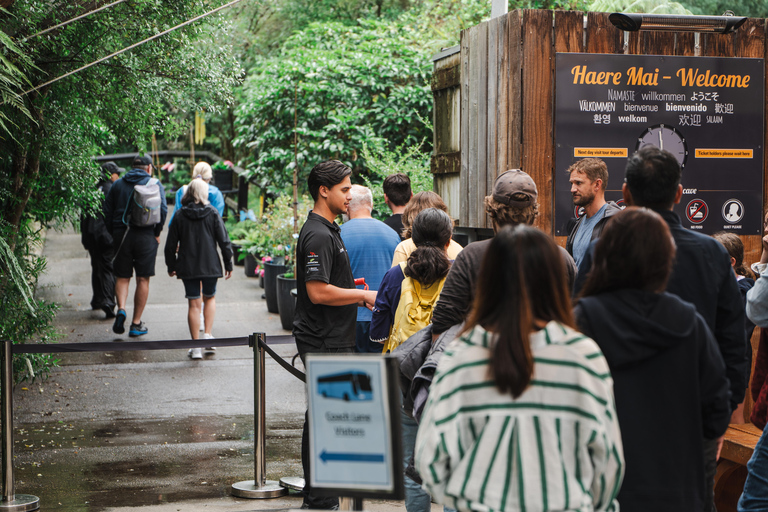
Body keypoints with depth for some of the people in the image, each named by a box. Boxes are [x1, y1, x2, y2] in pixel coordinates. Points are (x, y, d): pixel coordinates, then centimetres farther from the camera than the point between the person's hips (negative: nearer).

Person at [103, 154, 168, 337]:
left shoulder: (117, 184, 10)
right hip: (145, 235, -2)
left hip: (121, 234, 2)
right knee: (143, 279, 5)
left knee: (122, 276, 12)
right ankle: (136, 323, 6)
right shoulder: (154, 184, 2)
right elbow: (162, 210, -8)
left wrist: (114, 233, 12)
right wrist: (157, 233, 2)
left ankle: (121, 309, -14)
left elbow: (107, 210, 7)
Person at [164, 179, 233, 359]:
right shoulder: (212, 213, -4)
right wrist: (228, 264, 5)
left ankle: (196, 347, 4)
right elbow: (224, 241, -3)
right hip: (210, 265, 0)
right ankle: (207, 335, 8)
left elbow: (171, 244, 2)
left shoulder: (180, 215, -2)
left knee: (194, 304, 5)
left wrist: (171, 266, 14)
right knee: (210, 298, 21)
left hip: (188, 267, 0)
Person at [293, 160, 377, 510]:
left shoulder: (328, 231, 17)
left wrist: (355, 293, 13)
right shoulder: (318, 235, -17)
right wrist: (363, 295, -15)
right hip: (323, 342, -11)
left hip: (332, 339, 11)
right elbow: (318, 292, -24)